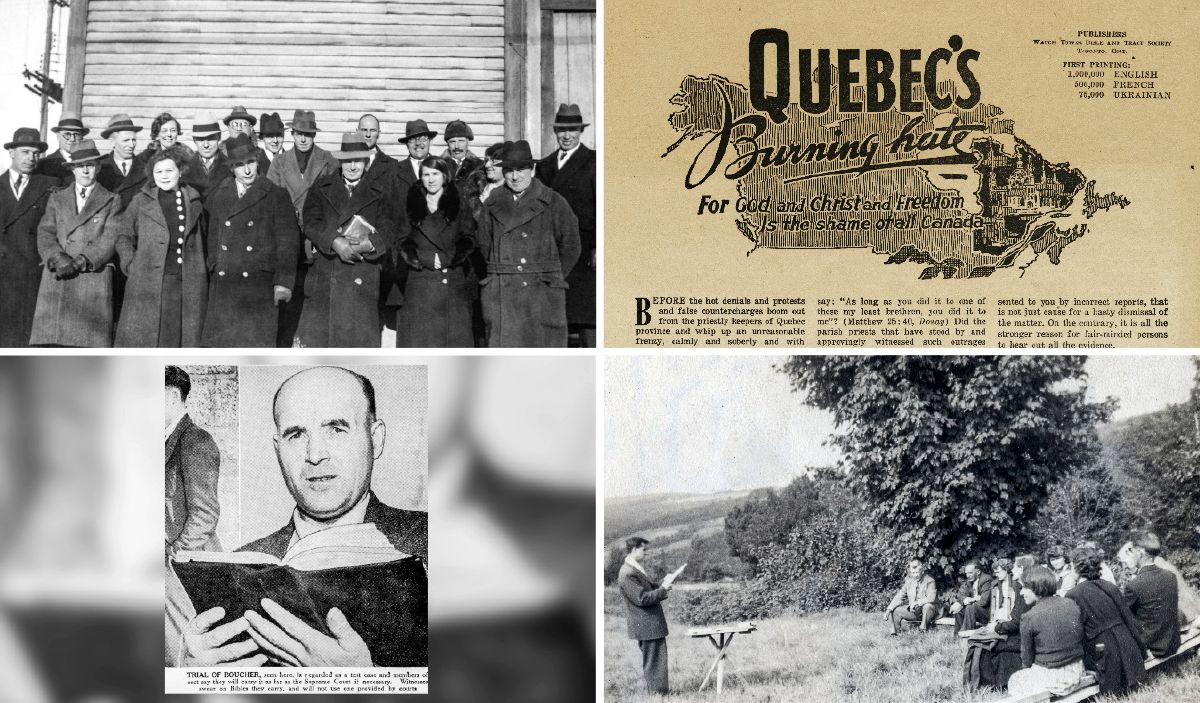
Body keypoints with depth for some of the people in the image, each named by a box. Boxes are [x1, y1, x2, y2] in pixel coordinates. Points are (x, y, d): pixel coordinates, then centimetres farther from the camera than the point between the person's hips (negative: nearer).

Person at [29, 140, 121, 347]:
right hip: (57, 280, 2)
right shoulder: (57, 199, 21)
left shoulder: (111, 201, 12)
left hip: (95, 279, -2)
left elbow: (109, 240, 0)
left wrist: (80, 262, -12)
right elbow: (45, 234, 9)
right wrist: (58, 259, -11)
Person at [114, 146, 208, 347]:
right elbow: (124, 235, 11)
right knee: (142, 334, -2)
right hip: (148, 282, -1)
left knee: (182, 336, 2)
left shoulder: (193, 202, 12)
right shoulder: (140, 201, 7)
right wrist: (131, 264, -1)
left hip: (187, 283, 2)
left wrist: (201, 270, 6)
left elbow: (201, 241, 16)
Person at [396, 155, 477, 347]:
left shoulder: (459, 207, 11)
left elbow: (468, 241, 3)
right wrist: (428, 259, -10)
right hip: (420, 285, 0)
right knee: (419, 338, -5)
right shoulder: (412, 207, 12)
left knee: (455, 336, -3)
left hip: (455, 282, 0)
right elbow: (404, 243, 6)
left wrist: (443, 258, -12)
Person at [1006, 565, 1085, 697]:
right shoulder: (1072, 605, -1)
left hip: (1050, 676, -6)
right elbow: (1080, 642, 10)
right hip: (1076, 672, 6)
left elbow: (1027, 660, -6)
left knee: (1014, 680, 24)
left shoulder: (1029, 617, -16)